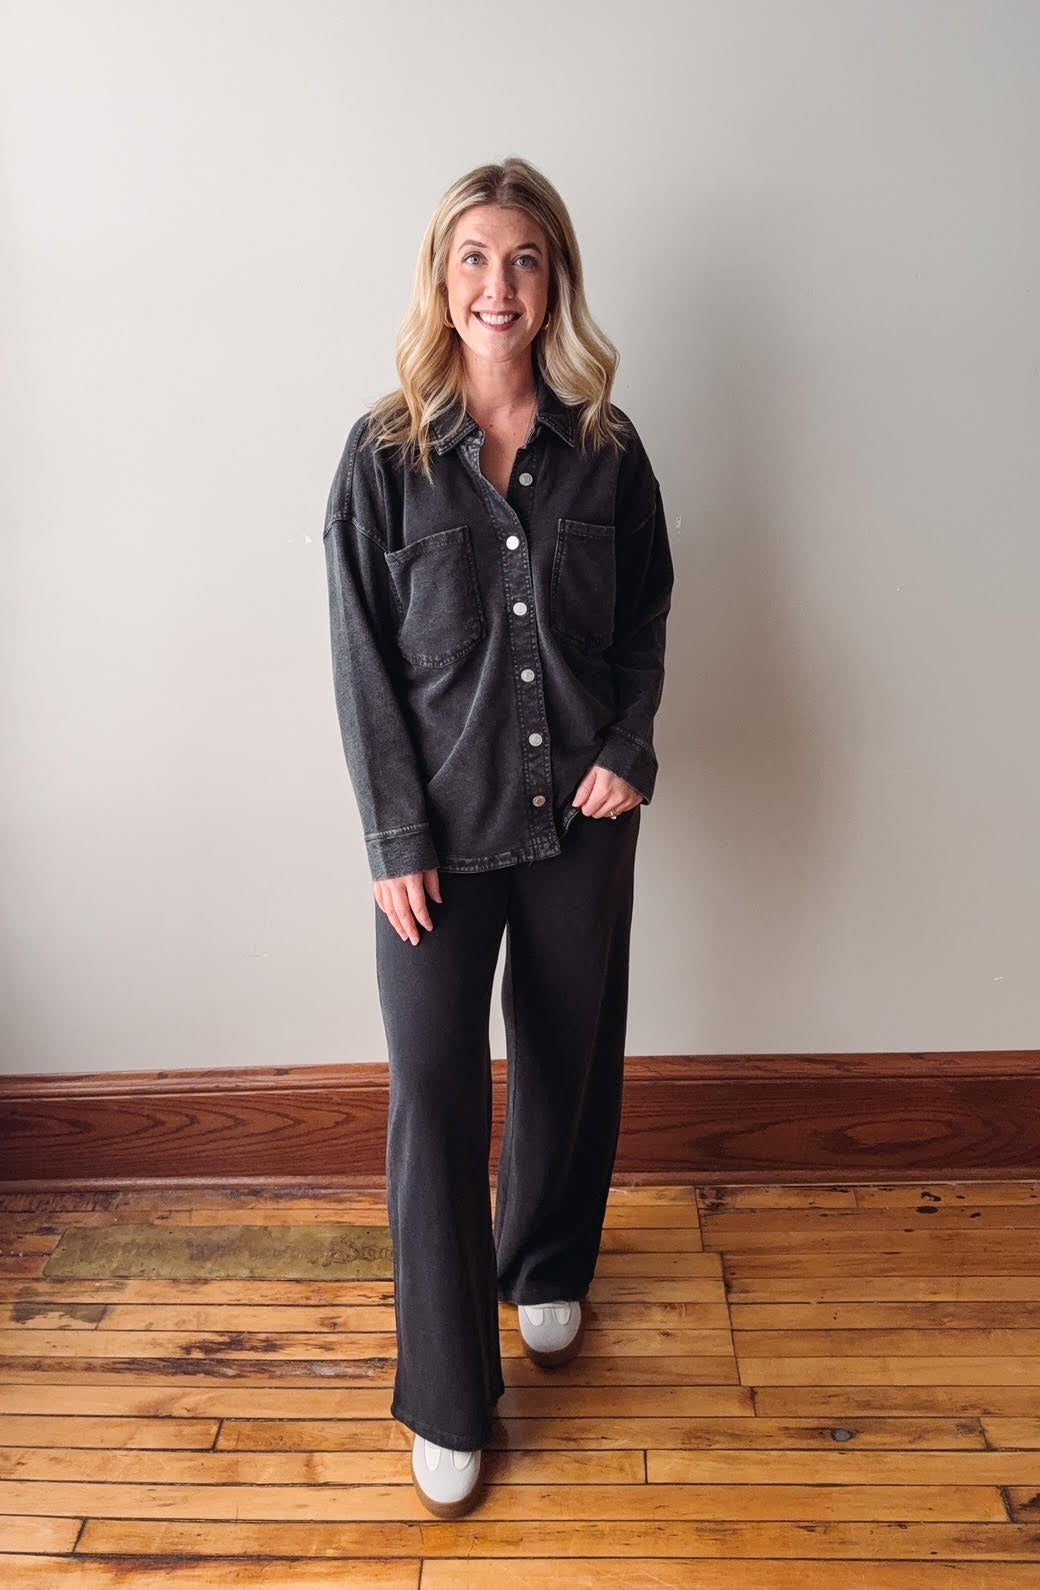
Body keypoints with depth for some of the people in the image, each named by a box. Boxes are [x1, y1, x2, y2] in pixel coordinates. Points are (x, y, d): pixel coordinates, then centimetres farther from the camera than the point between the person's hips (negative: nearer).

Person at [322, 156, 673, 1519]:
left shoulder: (605, 447, 1)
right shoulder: (386, 454, -5)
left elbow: (646, 614, 10)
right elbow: (362, 660, -6)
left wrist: (630, 749, -6)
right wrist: (396, 839, -10)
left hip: (581, 813, 3)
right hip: (442, 824, -2)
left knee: (569, 1060, 16)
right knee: (435, 1095, -1)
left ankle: (547, 1268, 45)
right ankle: (446, 1402, 16)